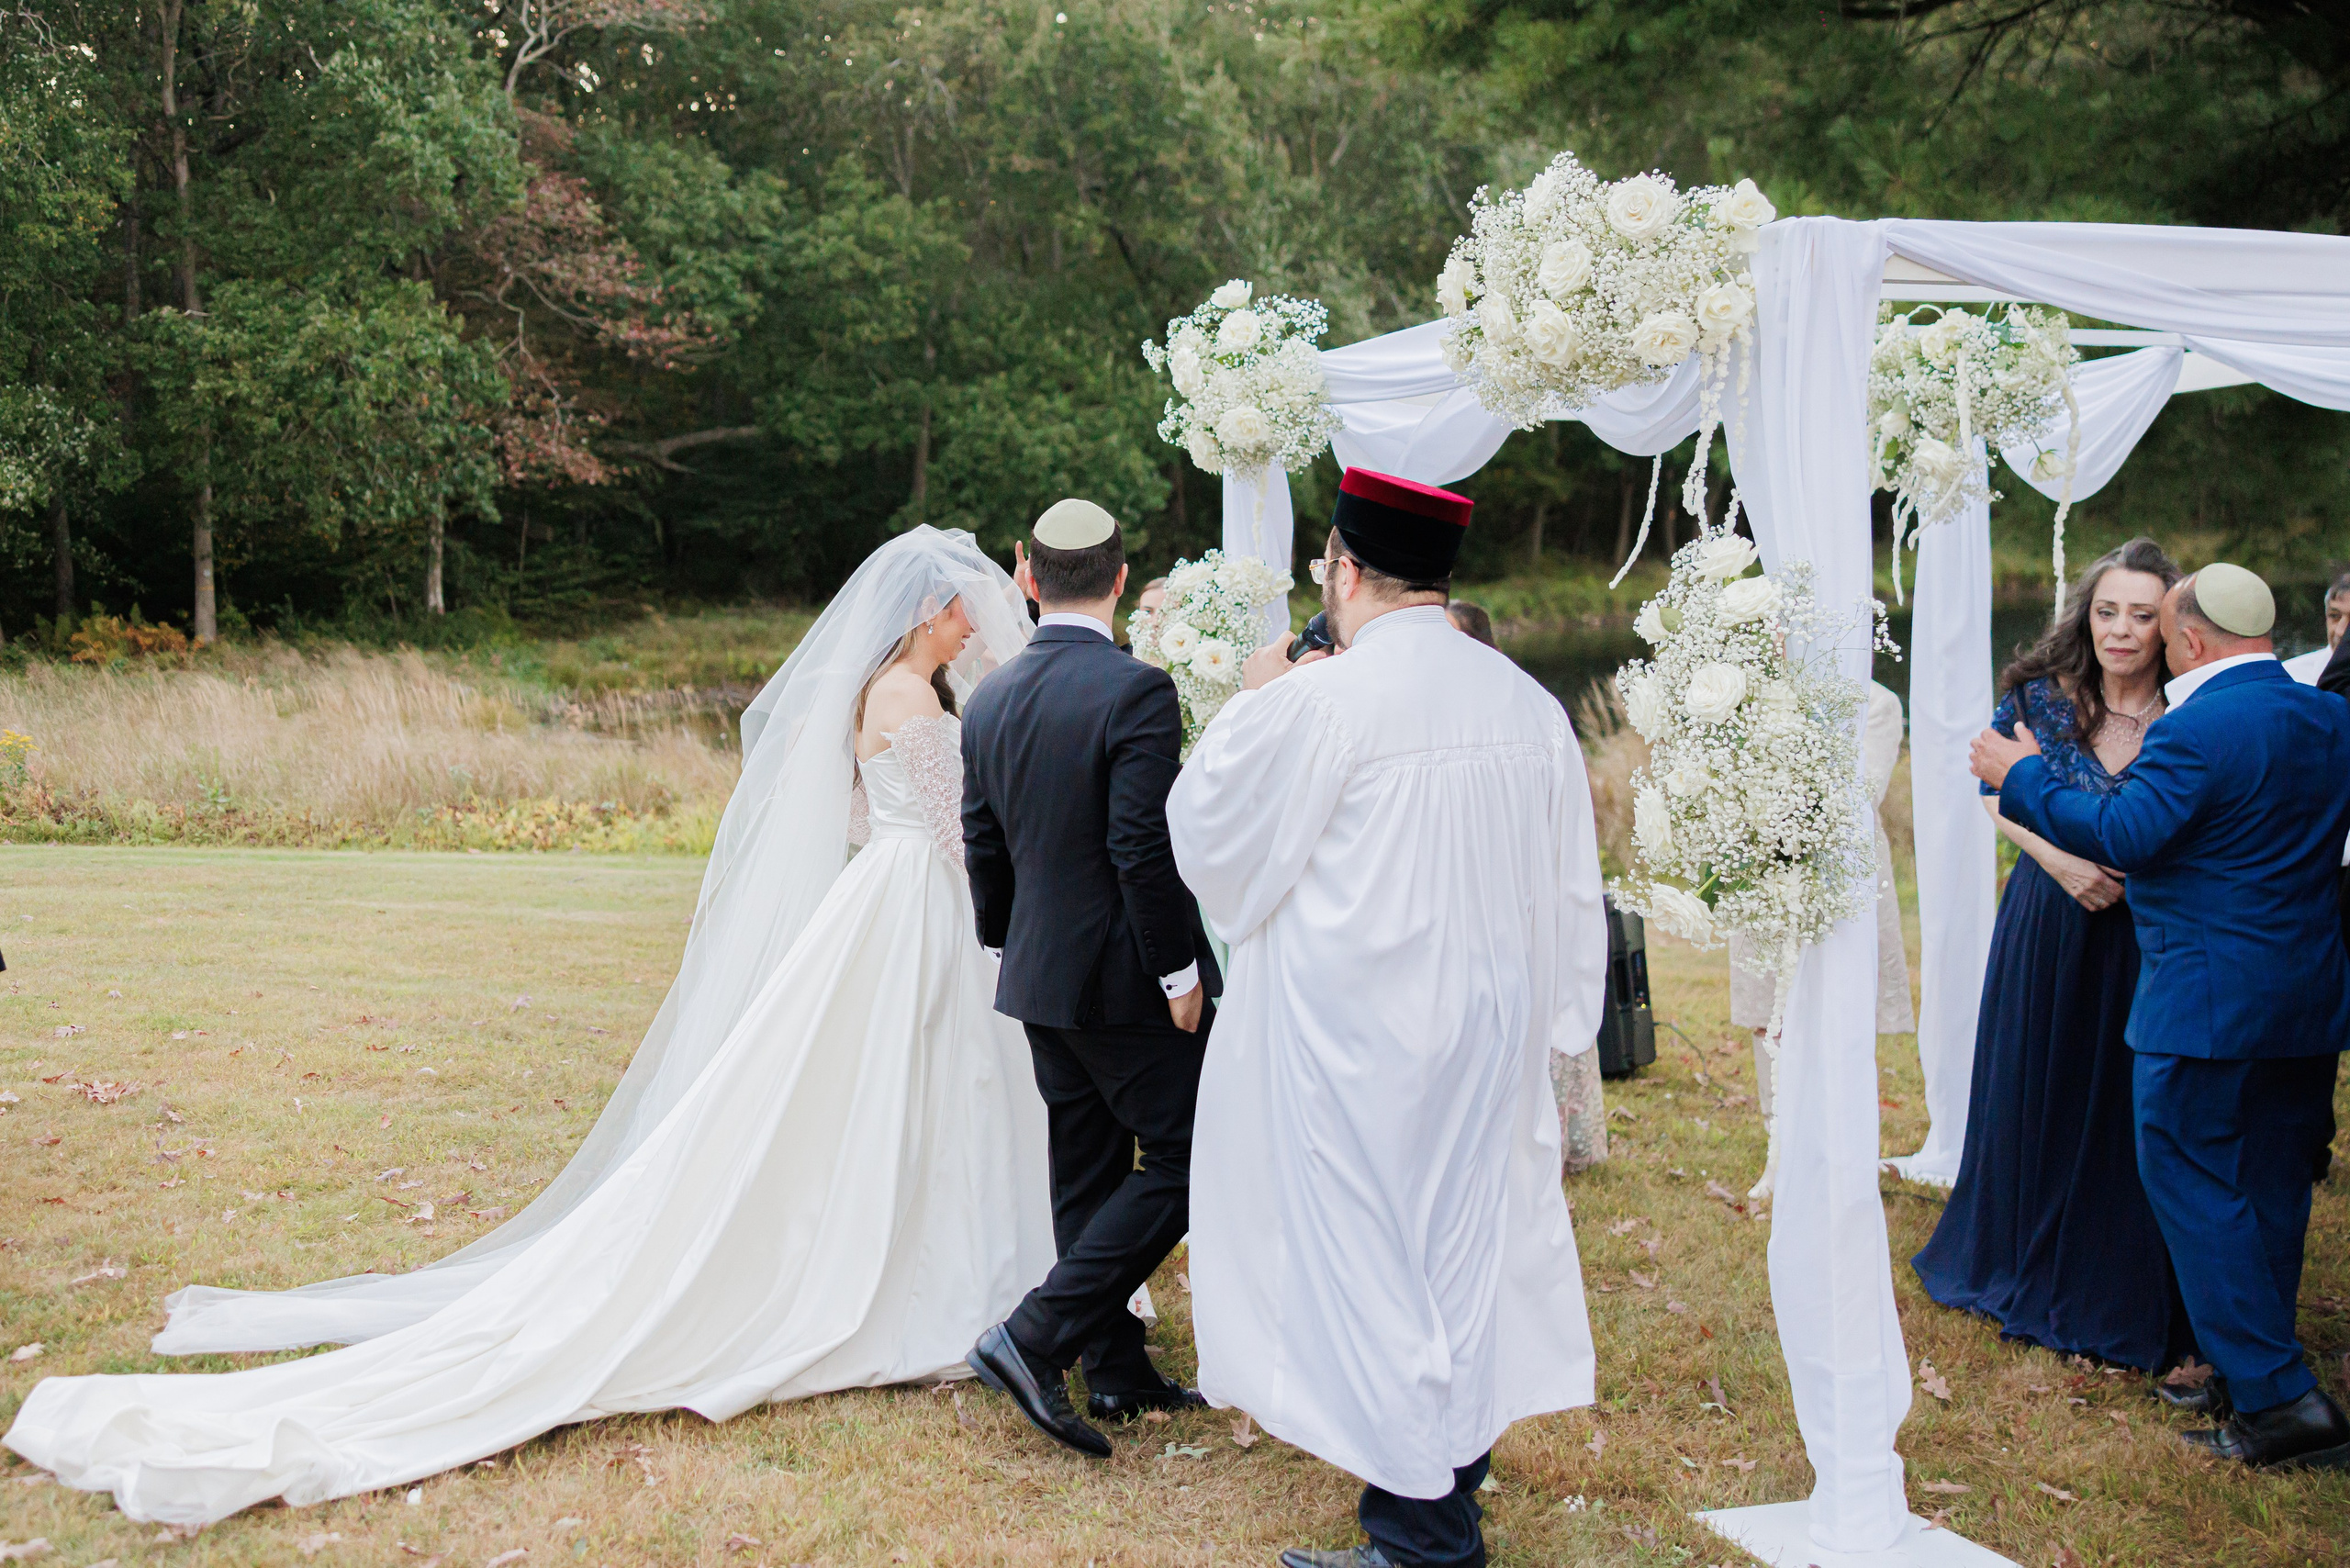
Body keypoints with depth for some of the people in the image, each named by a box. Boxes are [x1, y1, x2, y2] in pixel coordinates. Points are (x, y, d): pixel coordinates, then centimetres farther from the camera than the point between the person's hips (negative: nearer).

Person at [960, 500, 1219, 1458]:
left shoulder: (989, 701, 5)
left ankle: (1118, 1374, 23)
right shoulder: (1137, 692, -17)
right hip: (1124, 979, -8)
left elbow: (983, 848, 12)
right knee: (1185, 1162, 2)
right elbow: (1144, 848, -21)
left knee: (1087, 1172, 15)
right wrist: (1178, 972, -12)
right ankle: (1037, 1338, -5)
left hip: (1039, 976, 8)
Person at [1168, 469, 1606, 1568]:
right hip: (1490, 1029, 7)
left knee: (1372, 1256, 4)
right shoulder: (1529, 703, 2)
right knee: (1465, 1238, 20)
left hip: (1356, 1043, -6)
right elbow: (1571, 894, 9)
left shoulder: (1318, 703, -18)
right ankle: (1457, 1465, 38)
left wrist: (1249, 703, 9)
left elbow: (1205, 828, -4)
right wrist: (1553, 1024, 20)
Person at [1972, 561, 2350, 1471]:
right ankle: (2247, 1371, 27)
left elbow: (2120, 833, -22)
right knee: (2272, 1184, 15)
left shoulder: (2198, 729, -18)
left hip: (2206, 1001, -8)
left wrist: (2021, 776, -9)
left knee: (2191, 1183, -1)